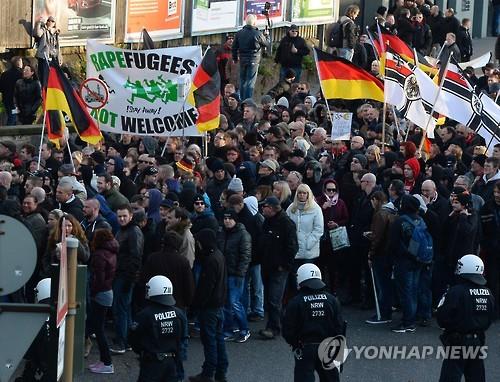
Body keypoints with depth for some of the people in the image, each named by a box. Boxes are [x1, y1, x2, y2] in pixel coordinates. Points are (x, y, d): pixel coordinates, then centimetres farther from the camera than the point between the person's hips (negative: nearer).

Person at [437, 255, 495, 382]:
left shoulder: (456, 292, -18)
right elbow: (489, 320, 10)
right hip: (478, 342, 6)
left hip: (457, 343, -6)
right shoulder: (488, 294, 2)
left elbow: (442, 319, -18)